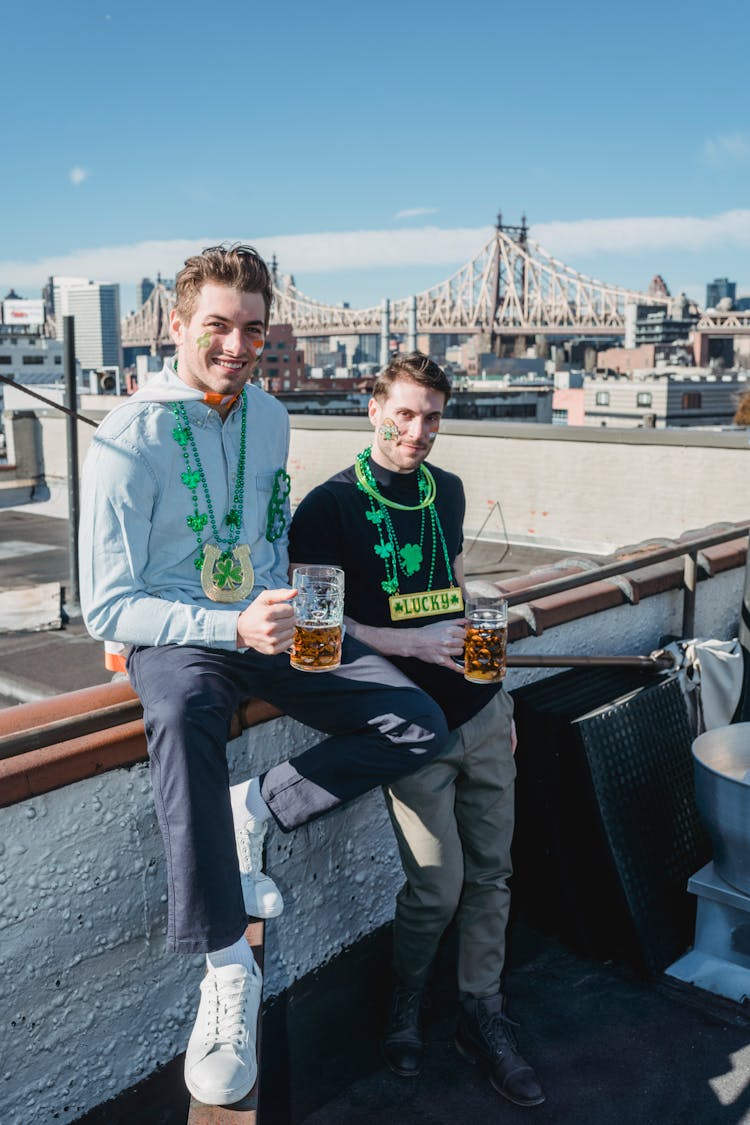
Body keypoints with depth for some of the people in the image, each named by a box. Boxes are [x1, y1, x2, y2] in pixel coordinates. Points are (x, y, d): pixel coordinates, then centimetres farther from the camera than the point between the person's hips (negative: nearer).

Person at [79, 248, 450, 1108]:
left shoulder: (269, 417, 7)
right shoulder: (128, 441, -13)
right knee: (181, 713, -41)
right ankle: (226, 964, -30)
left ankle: (258, 808, -5)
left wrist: (281, 608, 6)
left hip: (264, 627, 6)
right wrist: (231, 626, -27)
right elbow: (106, 609, -15)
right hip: (174, 637, -5)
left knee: (419, 728, -8)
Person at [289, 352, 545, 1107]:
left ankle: (481, 1015, 29)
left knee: (490, 873, 11)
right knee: (437, 886, -2)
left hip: (482, 712, 6)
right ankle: (404, 1012, 26)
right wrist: (413, 643, -19)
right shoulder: (330, 506, -8)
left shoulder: (446, 490, 11)